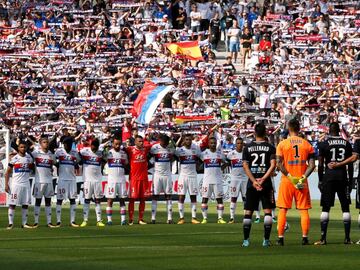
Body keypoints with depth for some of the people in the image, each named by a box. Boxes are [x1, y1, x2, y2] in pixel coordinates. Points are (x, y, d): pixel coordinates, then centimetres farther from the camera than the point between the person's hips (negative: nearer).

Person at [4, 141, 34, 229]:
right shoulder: (14, 158, -4)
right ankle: (10, 223, -2)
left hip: (26, 184, 4)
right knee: (12, 204, -5)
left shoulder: (29, 158, 9)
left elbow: (33, 169, 25)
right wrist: (6, 184, -8)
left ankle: (24, 223, 9)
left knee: (25, 204, 3)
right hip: (16, 184, -4)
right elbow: (8, 172, -2)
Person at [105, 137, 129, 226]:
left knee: (122, 199, 2)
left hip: (121, 179, 3)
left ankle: (123, 219, 2)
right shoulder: (109, 153, -2)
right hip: (111, 179, -3)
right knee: (110, 200, -3)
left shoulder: (124, 154, 9)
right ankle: (109, 220, -2)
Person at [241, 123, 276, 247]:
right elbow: (273, 165, -10)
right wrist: (263, 179, -12)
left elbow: (245, 166, -3)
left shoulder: (248, 147, 4)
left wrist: (254, 181, -8)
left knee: (248, 212, 6)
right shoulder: (270, 147, 0)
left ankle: (246, 240, 3)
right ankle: (266, 240, -2)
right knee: (267, 211, 4)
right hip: (266, 183, -1)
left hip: (252, 183, 1)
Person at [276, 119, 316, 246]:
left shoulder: (282, 144, -2)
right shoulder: (307, 144, 4)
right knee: (304, 210, 6)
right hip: (302, 181, 1)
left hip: (287, 180, -1)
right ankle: (305, 237, 3)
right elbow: (312, 165, -4)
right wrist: (303, 178, -9)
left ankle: (280, 238, 1)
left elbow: (279, 164, -10)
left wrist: (289, 177, -10)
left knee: (283, 210, 5)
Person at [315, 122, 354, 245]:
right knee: (345, 208, 7)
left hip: (329, 176, -2)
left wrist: (320, 181, 7)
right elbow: (350, 165, 6)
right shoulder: (347, 144, 5)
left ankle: (323, 238, -4)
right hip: (342, 176, 2)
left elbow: (321, 164, -1)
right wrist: (350, 181, 13)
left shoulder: (324, 144, -2)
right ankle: (347, 238, 3)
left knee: (325, 208, 1)